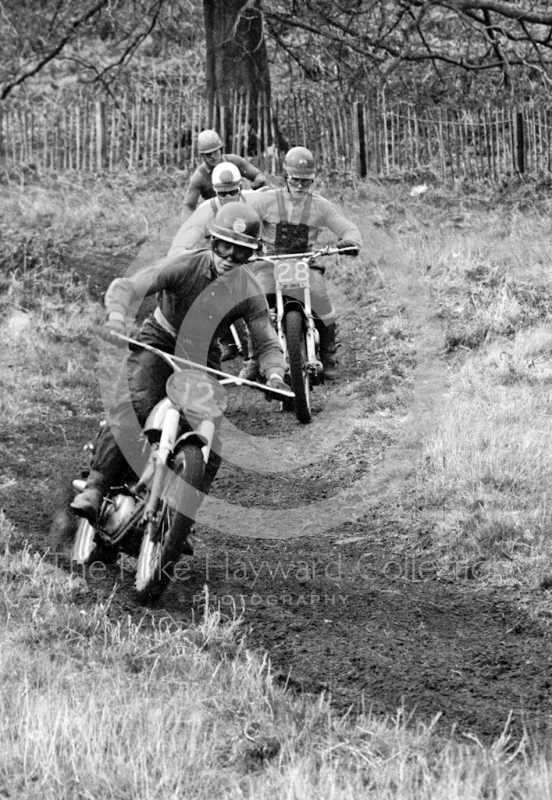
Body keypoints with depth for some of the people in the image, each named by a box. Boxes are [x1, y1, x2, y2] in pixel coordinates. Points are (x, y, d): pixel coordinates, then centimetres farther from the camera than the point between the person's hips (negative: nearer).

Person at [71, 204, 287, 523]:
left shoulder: (249, 292, -11)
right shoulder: (185, 266, -22)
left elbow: (268, 344, -5)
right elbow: (127, 286, -32)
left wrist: (275, 374, -28)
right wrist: (116, 315, -54)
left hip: (204, 354, 3)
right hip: (159, 343, -3)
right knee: (133, 408, -29)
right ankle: (95, 489, -31)